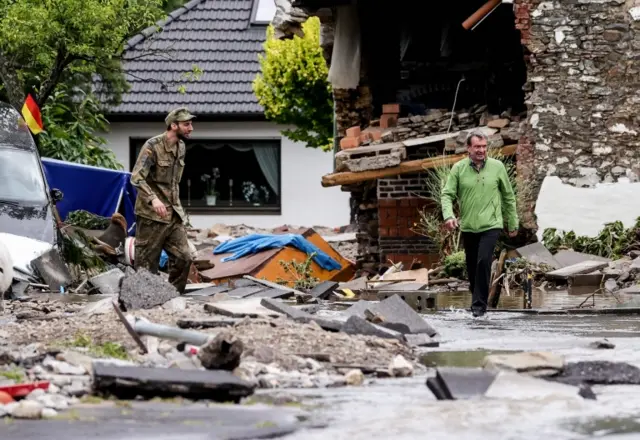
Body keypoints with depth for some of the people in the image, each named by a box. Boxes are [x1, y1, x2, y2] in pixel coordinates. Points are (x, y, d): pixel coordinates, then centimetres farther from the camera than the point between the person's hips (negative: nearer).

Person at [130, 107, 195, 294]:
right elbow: (136, 177, -21)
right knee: (146, 265, -2)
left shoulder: (181, 147, 11)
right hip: (151, 215, -7)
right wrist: (153, 199, -35)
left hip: (174, 215, 7)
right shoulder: (152, 146, -14)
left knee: (183, 258, 2)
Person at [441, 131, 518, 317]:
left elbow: (508, 197, 10)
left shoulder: (497, 167, 1)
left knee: (484, 261, -18)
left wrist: (513, 223, 13)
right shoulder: (458, 168, 0)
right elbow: (447, 194, -1)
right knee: (472, 266, 10)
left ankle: (479, 304, -12)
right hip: (468, 227, 2)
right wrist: (448, 215, -20)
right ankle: (477, 298, 31)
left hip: (491, 226, -2)